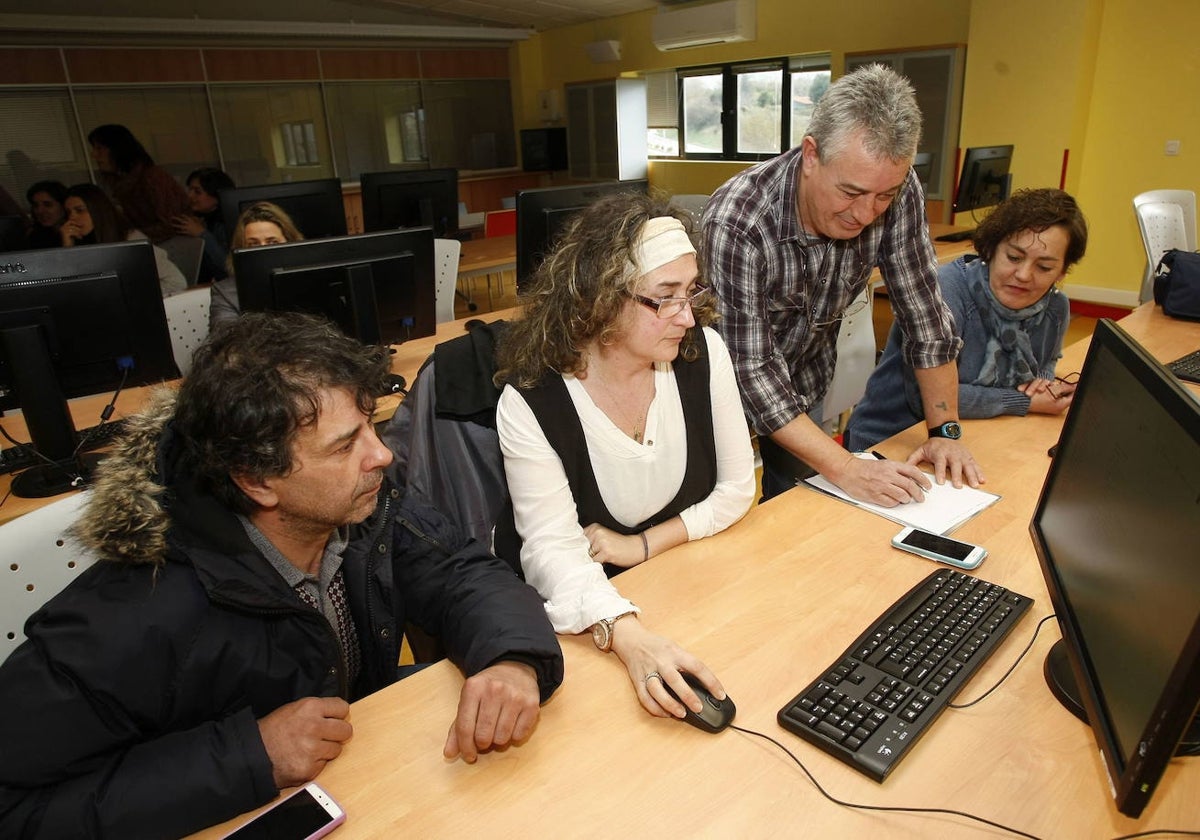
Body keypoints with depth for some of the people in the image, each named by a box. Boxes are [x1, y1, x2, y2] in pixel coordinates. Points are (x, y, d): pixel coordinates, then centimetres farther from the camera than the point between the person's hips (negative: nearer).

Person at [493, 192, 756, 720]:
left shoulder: (702, 351, -9)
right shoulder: (531, 403, -21)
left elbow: (737, 488, -1)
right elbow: (553, 550, -25)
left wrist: (644, 544, -12)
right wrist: (630, 637, -42)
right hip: (583, 617, -3)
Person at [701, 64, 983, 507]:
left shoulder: (897, 193, -21)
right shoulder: (735, 224, -34)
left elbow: (923, 310, -11)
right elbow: (750, 371, -33)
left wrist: (945, 431, -14)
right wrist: (845, 469, -37)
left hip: (806, 376, 4)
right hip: (729, 376, -4)